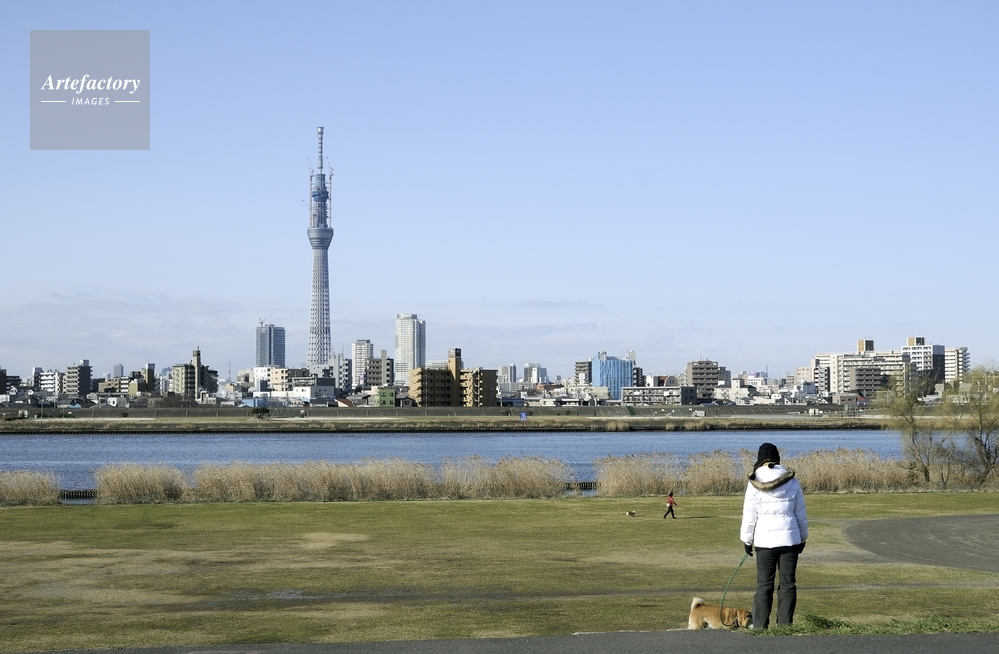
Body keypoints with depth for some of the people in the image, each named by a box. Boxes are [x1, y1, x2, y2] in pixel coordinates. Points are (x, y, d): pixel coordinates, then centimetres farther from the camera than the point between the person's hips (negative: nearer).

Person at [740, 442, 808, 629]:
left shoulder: (755, 483, -6)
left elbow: (749, 515, -3)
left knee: (764, 585, 3)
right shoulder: (792, 482, 3)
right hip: (790, 538, 2)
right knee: (788, 584, 6)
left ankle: (760, 626, 2)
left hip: (765, 540, -2)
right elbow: (801, 514, 9)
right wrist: (802, 538, 19)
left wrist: (747, 540, 6)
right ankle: (785, 625, 5)